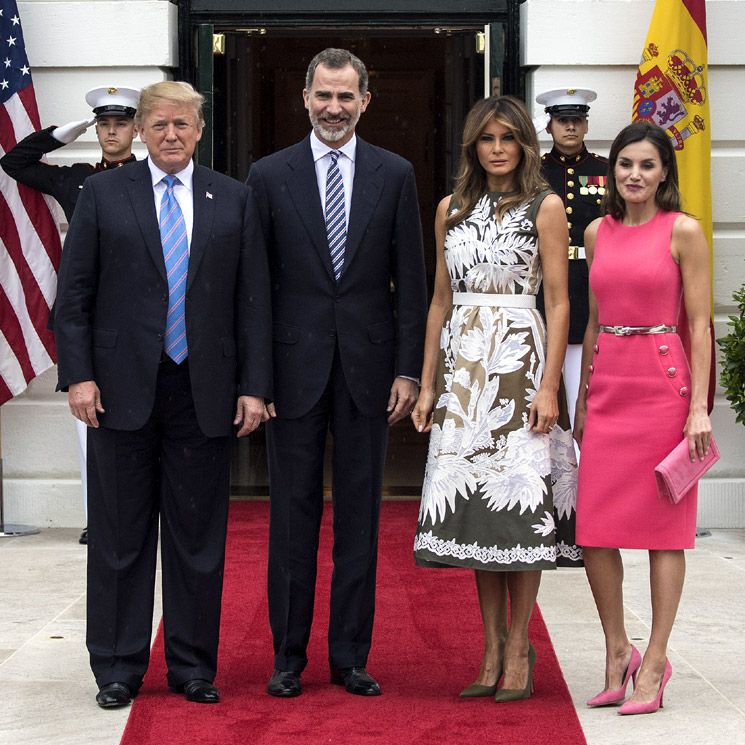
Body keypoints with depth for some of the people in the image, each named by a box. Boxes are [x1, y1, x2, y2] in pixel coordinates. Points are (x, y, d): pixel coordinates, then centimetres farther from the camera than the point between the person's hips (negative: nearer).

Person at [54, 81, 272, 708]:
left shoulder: (234, 200, 8)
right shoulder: (103, 194, 5)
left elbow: (253, 299, 6)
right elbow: (74, 295, 2)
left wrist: (254, 386, -1)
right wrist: (78, 375, -8)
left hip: (205, 393, 1)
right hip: (123, 391, -1)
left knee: (199, 537, 6)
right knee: (120, 538, 5)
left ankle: (193, 667, 17)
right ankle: (118, 669, 15)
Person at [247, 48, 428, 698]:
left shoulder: (395, 175, 5)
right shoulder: (270, 175, 3)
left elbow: (410, 282, 4)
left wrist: (408, 370, -2)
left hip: (368, 367, 1)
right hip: (296, 367, 0)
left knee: (360, 516, 6)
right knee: (293, 515, 4)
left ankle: (351, 656, 15)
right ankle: (288, 656, 14)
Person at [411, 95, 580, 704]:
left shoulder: (545, 207, 0)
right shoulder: (451, 210, 13)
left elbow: (559, 302, -4)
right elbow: (441, 301, 15)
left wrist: (549, 385, -12)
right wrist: (427, 385, 11)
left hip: (520, 359, -4)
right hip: (462, 365, 4)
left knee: (517, 498, -6)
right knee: (472, 496, 3)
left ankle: (518, 648, 3)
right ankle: (492, 647, 10)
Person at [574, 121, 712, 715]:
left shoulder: (683, 231, -3)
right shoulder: (598, 232, 11)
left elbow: (700, 325, -5)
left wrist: (699, 407, -12)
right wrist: (582, 398, 14)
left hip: (662, 382, -5)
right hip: (607, 384, 5)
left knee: (662, 526, 0)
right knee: (593, 529, 1)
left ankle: (654, 663, 7)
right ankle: (617, 654, 16)